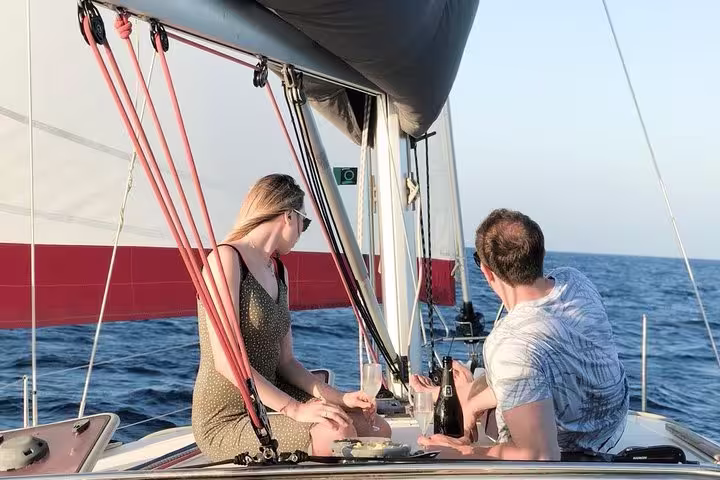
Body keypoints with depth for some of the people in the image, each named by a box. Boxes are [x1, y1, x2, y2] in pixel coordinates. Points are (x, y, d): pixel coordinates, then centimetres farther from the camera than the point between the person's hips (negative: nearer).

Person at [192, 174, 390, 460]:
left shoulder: (279, 272, 13)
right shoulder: (226, 258, -13)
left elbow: (285, 362, 11)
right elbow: (226, 361, -21)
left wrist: (338, 399, -2)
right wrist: (294, 409, -25)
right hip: (226, 421, -8)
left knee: (377, 429, -4)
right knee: (337, 434, -27)